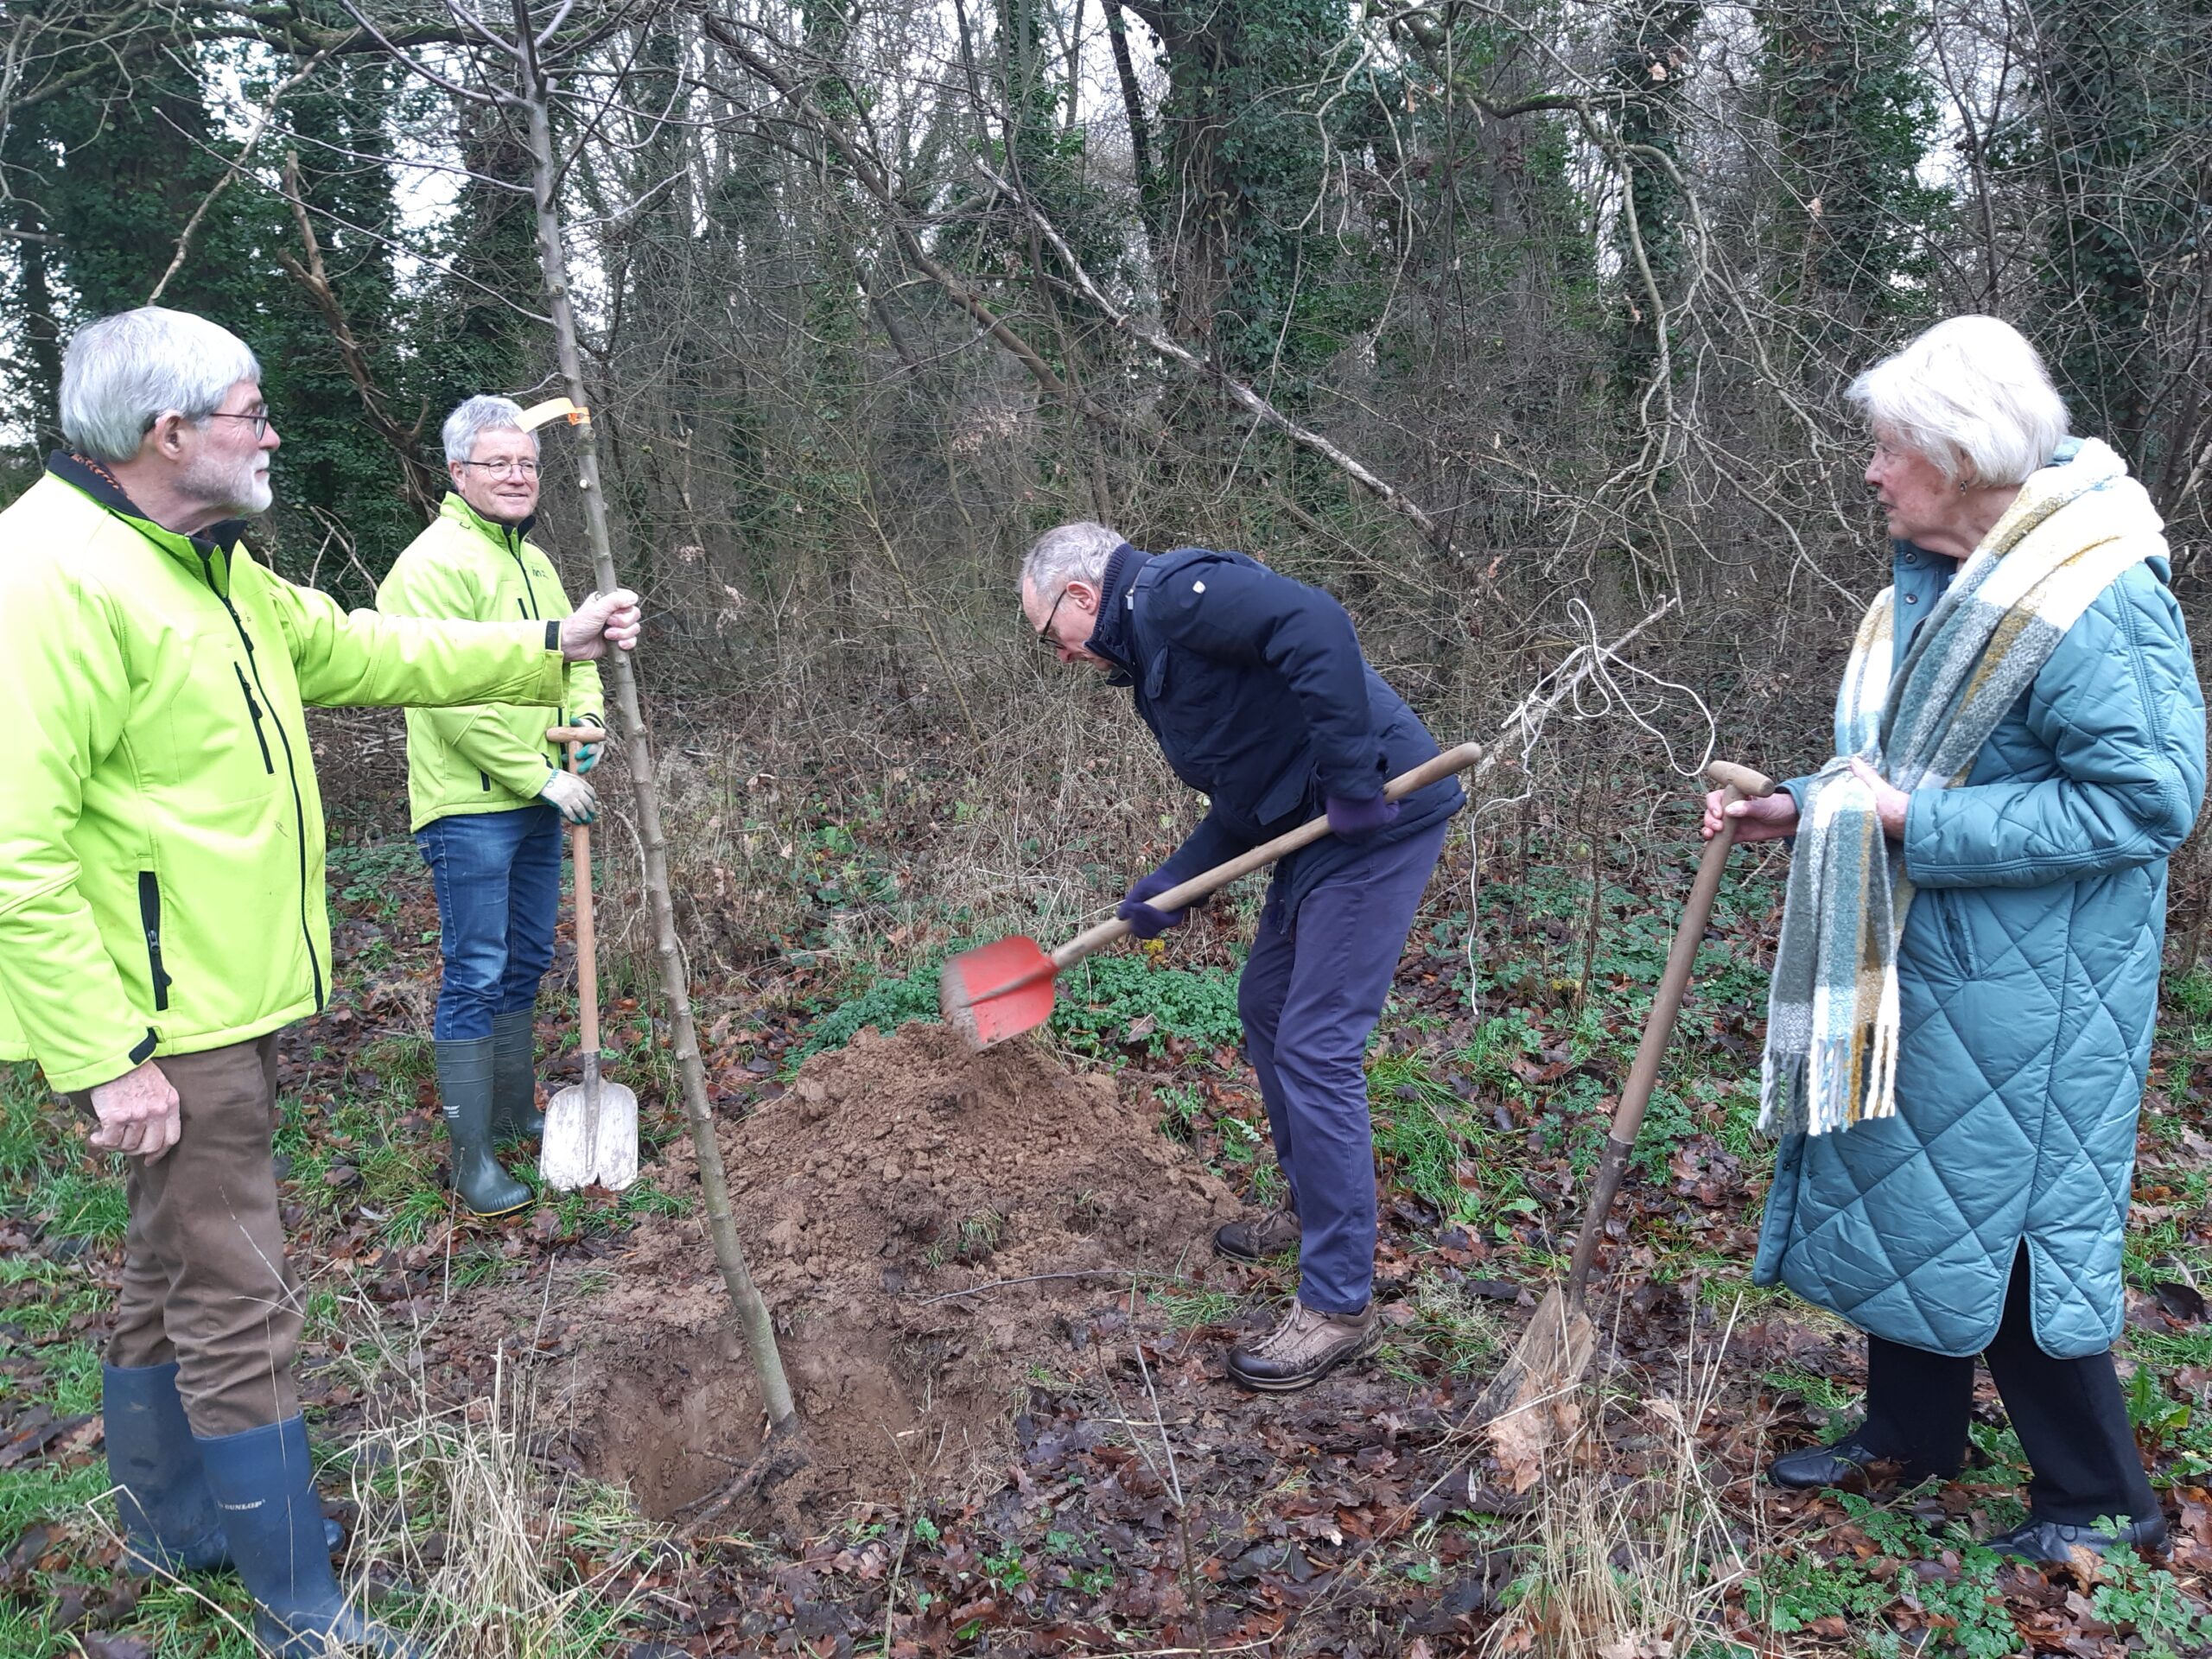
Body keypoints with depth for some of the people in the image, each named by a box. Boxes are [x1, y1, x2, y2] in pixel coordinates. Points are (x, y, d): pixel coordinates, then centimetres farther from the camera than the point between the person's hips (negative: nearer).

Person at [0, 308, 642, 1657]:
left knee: (173, 1271, 22)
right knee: (241, 1307, -1)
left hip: (231, 998, 10)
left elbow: (358, 650, 21)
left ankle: (171, 1526, 41)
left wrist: (550, 647, 19)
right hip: (162, 1024, -10)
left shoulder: (209, 564, 10)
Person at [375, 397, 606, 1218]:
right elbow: (455, 697, -21)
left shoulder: (532, 559, 15)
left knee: (525, 963, 18)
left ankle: (516, 1110, 33)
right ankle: (470, 1156, 4)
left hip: (537, 803, 9)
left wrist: (587, 717, 1)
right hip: (470, 809, -9)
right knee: (475, 977, -4)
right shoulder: (435, 563, -15)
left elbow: (571, 651, 22)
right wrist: (540, 776, -18)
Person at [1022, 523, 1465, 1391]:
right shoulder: (1150, 651, 18)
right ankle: (1313, 1208, 40)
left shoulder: (1176, 592, -13)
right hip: (1317, 828, 11)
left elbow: (1318, 625, -30)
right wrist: (1174, 883, 6)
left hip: (1376, 826, -11)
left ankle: (1340, 1307, 1)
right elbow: (1245, 800, 18)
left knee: (1314, 1050, -10)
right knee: (1266, 1006, 22)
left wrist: (1351, 777, -29)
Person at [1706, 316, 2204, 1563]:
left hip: (2022, 990, -9)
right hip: (1914, 955, 9)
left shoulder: (2093, 599, -21)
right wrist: (1801, 810, 3)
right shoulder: (1936, 581, 7)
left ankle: (2101, 1497, 24)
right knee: (1898, 1186, 18)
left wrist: (1921, 828, -25)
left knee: (2006, 1218, 3)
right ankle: (1912, 1432, 38)